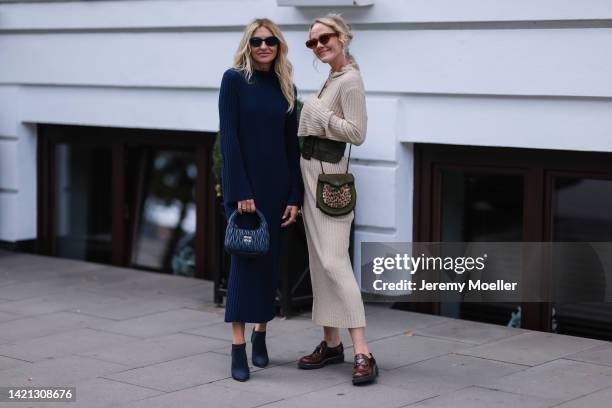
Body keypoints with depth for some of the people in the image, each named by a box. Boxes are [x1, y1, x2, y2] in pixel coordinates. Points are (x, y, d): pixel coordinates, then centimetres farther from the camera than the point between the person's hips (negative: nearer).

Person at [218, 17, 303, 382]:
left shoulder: (287, 88, 9)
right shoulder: (234, 79, -4)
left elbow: (293, 144, 9)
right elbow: (229, 137, -9)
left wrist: (295, 195, 2)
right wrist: (240, 191, -16)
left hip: (277, 184, 4)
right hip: (244, 182, -4)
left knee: (270, 261, 8)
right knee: (245, 259, -5)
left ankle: (261, 335, 22)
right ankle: (238, 347, -3)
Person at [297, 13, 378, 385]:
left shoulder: (350, 80, -12)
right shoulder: (331, 79, 16)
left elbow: (357, 133, -19)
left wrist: (320, 114, -16)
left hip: (329, 174, -10)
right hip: (312, 171, 10)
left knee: (334, 261, -17)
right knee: (320, 261, 10)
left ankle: (363, 354, -19)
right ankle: (331, 343, 16)